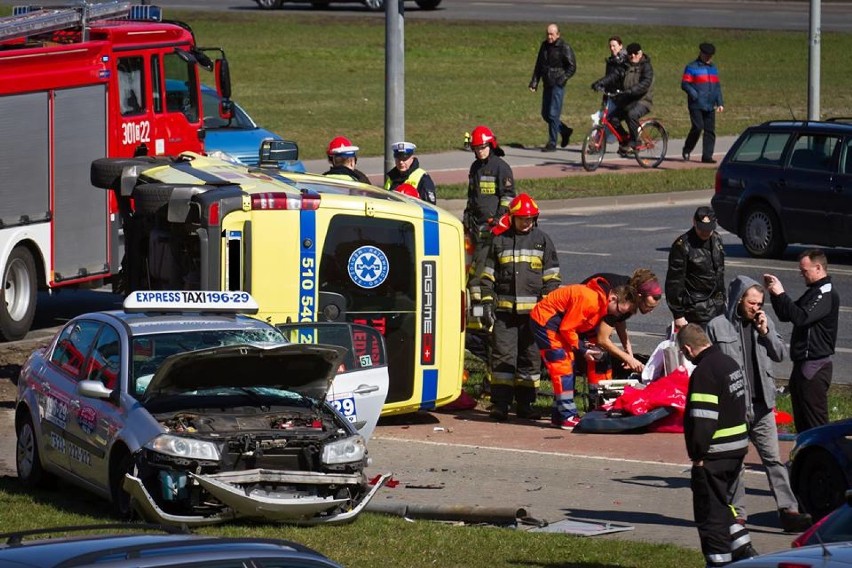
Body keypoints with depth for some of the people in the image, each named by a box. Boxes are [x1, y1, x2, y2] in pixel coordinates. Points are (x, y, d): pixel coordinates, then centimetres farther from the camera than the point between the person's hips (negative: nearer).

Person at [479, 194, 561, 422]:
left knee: (530, 357, 5)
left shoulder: (542, 240, 8)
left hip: (533, 310, 1)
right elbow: (488, 274, 10)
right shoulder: (500, 240, 8)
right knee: (503, 356, -4)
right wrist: (487, 302, 2)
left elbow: (551, 276, 9)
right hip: (504, 309, -1)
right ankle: (500, 403, -3)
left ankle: (524, 403, 12)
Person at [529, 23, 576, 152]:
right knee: (545, 114, 11)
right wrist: (534, 82, 10)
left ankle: (552, 143, -2)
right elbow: (538, 65, 17)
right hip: (547, 84, 7)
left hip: (557, 85, -7)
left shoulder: (564, 48, -9)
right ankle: (565, 131, 30)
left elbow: (572, 67, -7)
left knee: (553, 114, -8)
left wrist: (563, 78, -18)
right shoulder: (544, 46, 11)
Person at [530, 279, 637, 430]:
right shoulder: (589, 300, -29)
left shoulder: (601, 304, 1)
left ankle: (559, 416, 15)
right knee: (562, 366, -12)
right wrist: (582, 350, -14)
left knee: (568, 365, 11)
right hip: (545, 319, -10)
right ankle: (567, 417, -12)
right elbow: (566, 328, -23)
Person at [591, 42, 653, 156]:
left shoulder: (646, 67, -5)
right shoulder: (624, 67, 11)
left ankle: (633, 142, -19)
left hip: (642, 101, -6)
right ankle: (624, 141, 7)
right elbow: (612, 76, -1)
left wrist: (630, 91, -39)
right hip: (625, 101, 6)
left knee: (632, 114, -36)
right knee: (613, 118, -15)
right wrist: (598, 83, -19)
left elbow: (645, 83, -23)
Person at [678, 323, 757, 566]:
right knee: (719, 503, 23)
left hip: (715, 453, -10)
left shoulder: (704, 371, -19)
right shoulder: (730, 364, 12)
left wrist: (698, 454, -16)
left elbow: (703, 419, -23)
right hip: (737, 447, 10)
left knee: (710, 510, 1)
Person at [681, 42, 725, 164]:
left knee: (710, 131, 0)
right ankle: (687, 150, 4)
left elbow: (717, 87, 23)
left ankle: (707, 156, 3)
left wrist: (720, 103, 15)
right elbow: (684, 84, -6)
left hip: (709, 107, 6)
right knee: (697, 127, -16)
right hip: (696, 105, -6)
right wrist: (693, 94, -21)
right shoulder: (692, 68, 0)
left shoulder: (713, 69, 20)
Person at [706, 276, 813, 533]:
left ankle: (788, 510, -2)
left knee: (774, 459, 1)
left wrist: (766, 333, -5)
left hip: (762, 406, 3)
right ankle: (737, 513, 13)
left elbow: (780, 355, 10)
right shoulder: (717, 327, -3)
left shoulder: (765, 322, 8)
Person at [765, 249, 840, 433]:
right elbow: (786, 316, 21)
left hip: (815, 367, -10)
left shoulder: (827, 294, -15)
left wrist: (781, 294, -21)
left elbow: (801, 318, -27)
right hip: (803, 364, 10)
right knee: (801, 423, 16)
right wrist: (774, 293, 8)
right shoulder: (813, 292, 18)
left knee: (815, 423, -9)